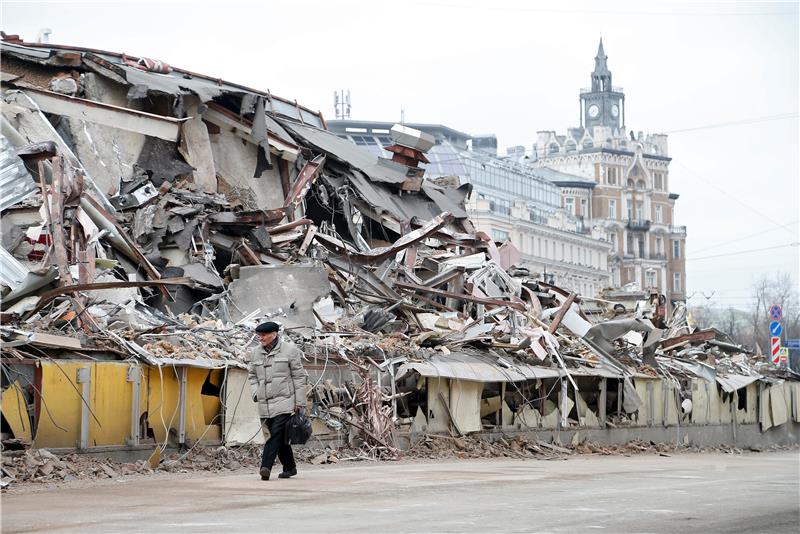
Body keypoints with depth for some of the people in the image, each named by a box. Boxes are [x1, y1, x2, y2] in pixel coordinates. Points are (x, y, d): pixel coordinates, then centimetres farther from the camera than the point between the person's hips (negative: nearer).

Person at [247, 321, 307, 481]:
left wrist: (300, 402, -4)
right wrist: (255, 393, 4)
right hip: (265, 404, 5)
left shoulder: (289, 349, -2)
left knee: (277, 433, -17)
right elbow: (252, 375, 22)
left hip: (284, 401, -5)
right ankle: (290, 467, 23)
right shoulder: (255, 352, 11)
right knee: (280, 437, 10)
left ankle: (266, 467, -25)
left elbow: (299, 376, 0)